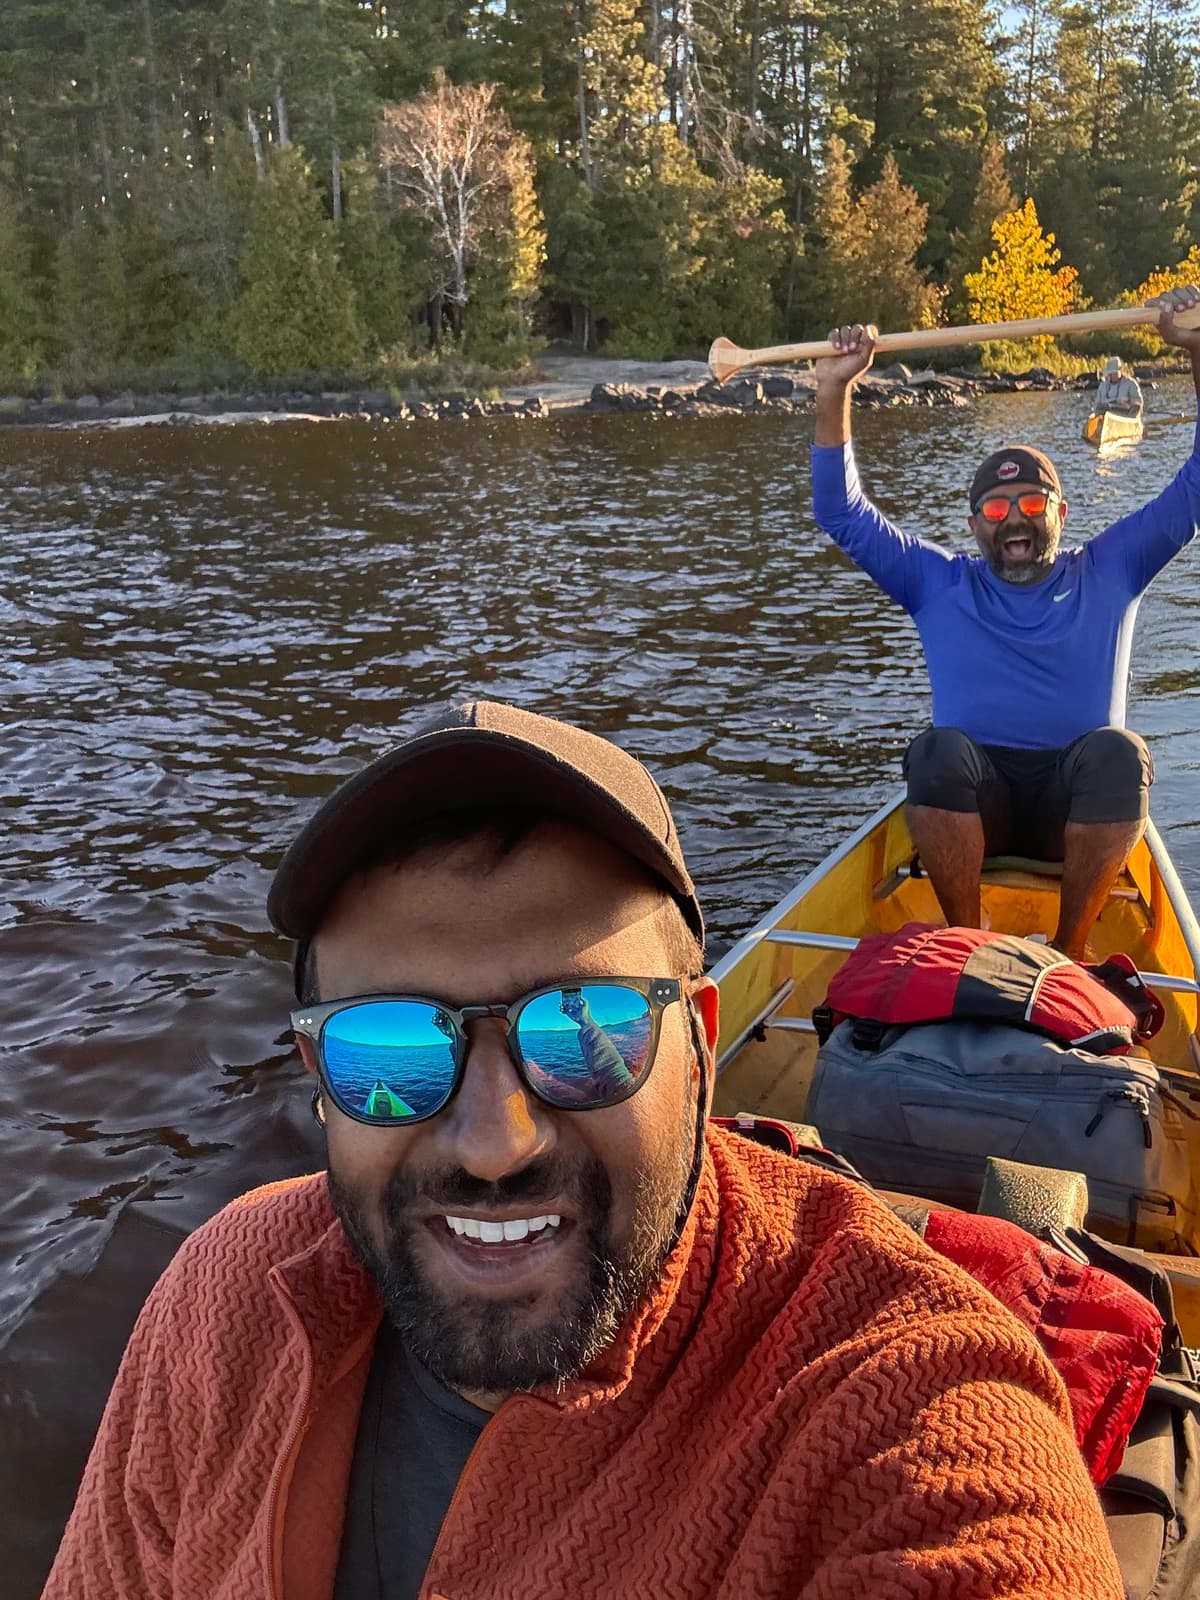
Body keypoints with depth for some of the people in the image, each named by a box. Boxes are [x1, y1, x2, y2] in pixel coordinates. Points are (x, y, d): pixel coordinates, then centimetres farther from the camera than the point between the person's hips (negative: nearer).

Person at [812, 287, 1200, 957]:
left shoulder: (1108, 573, 14)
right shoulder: (942, 585, 13)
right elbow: (843, 513, 7)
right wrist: (835, 392, -3)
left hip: (1081, 808, 1)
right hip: (971, 808, 0)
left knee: (1118, 750, -32)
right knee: (941, 749, -33)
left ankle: (1070, 948, -19)